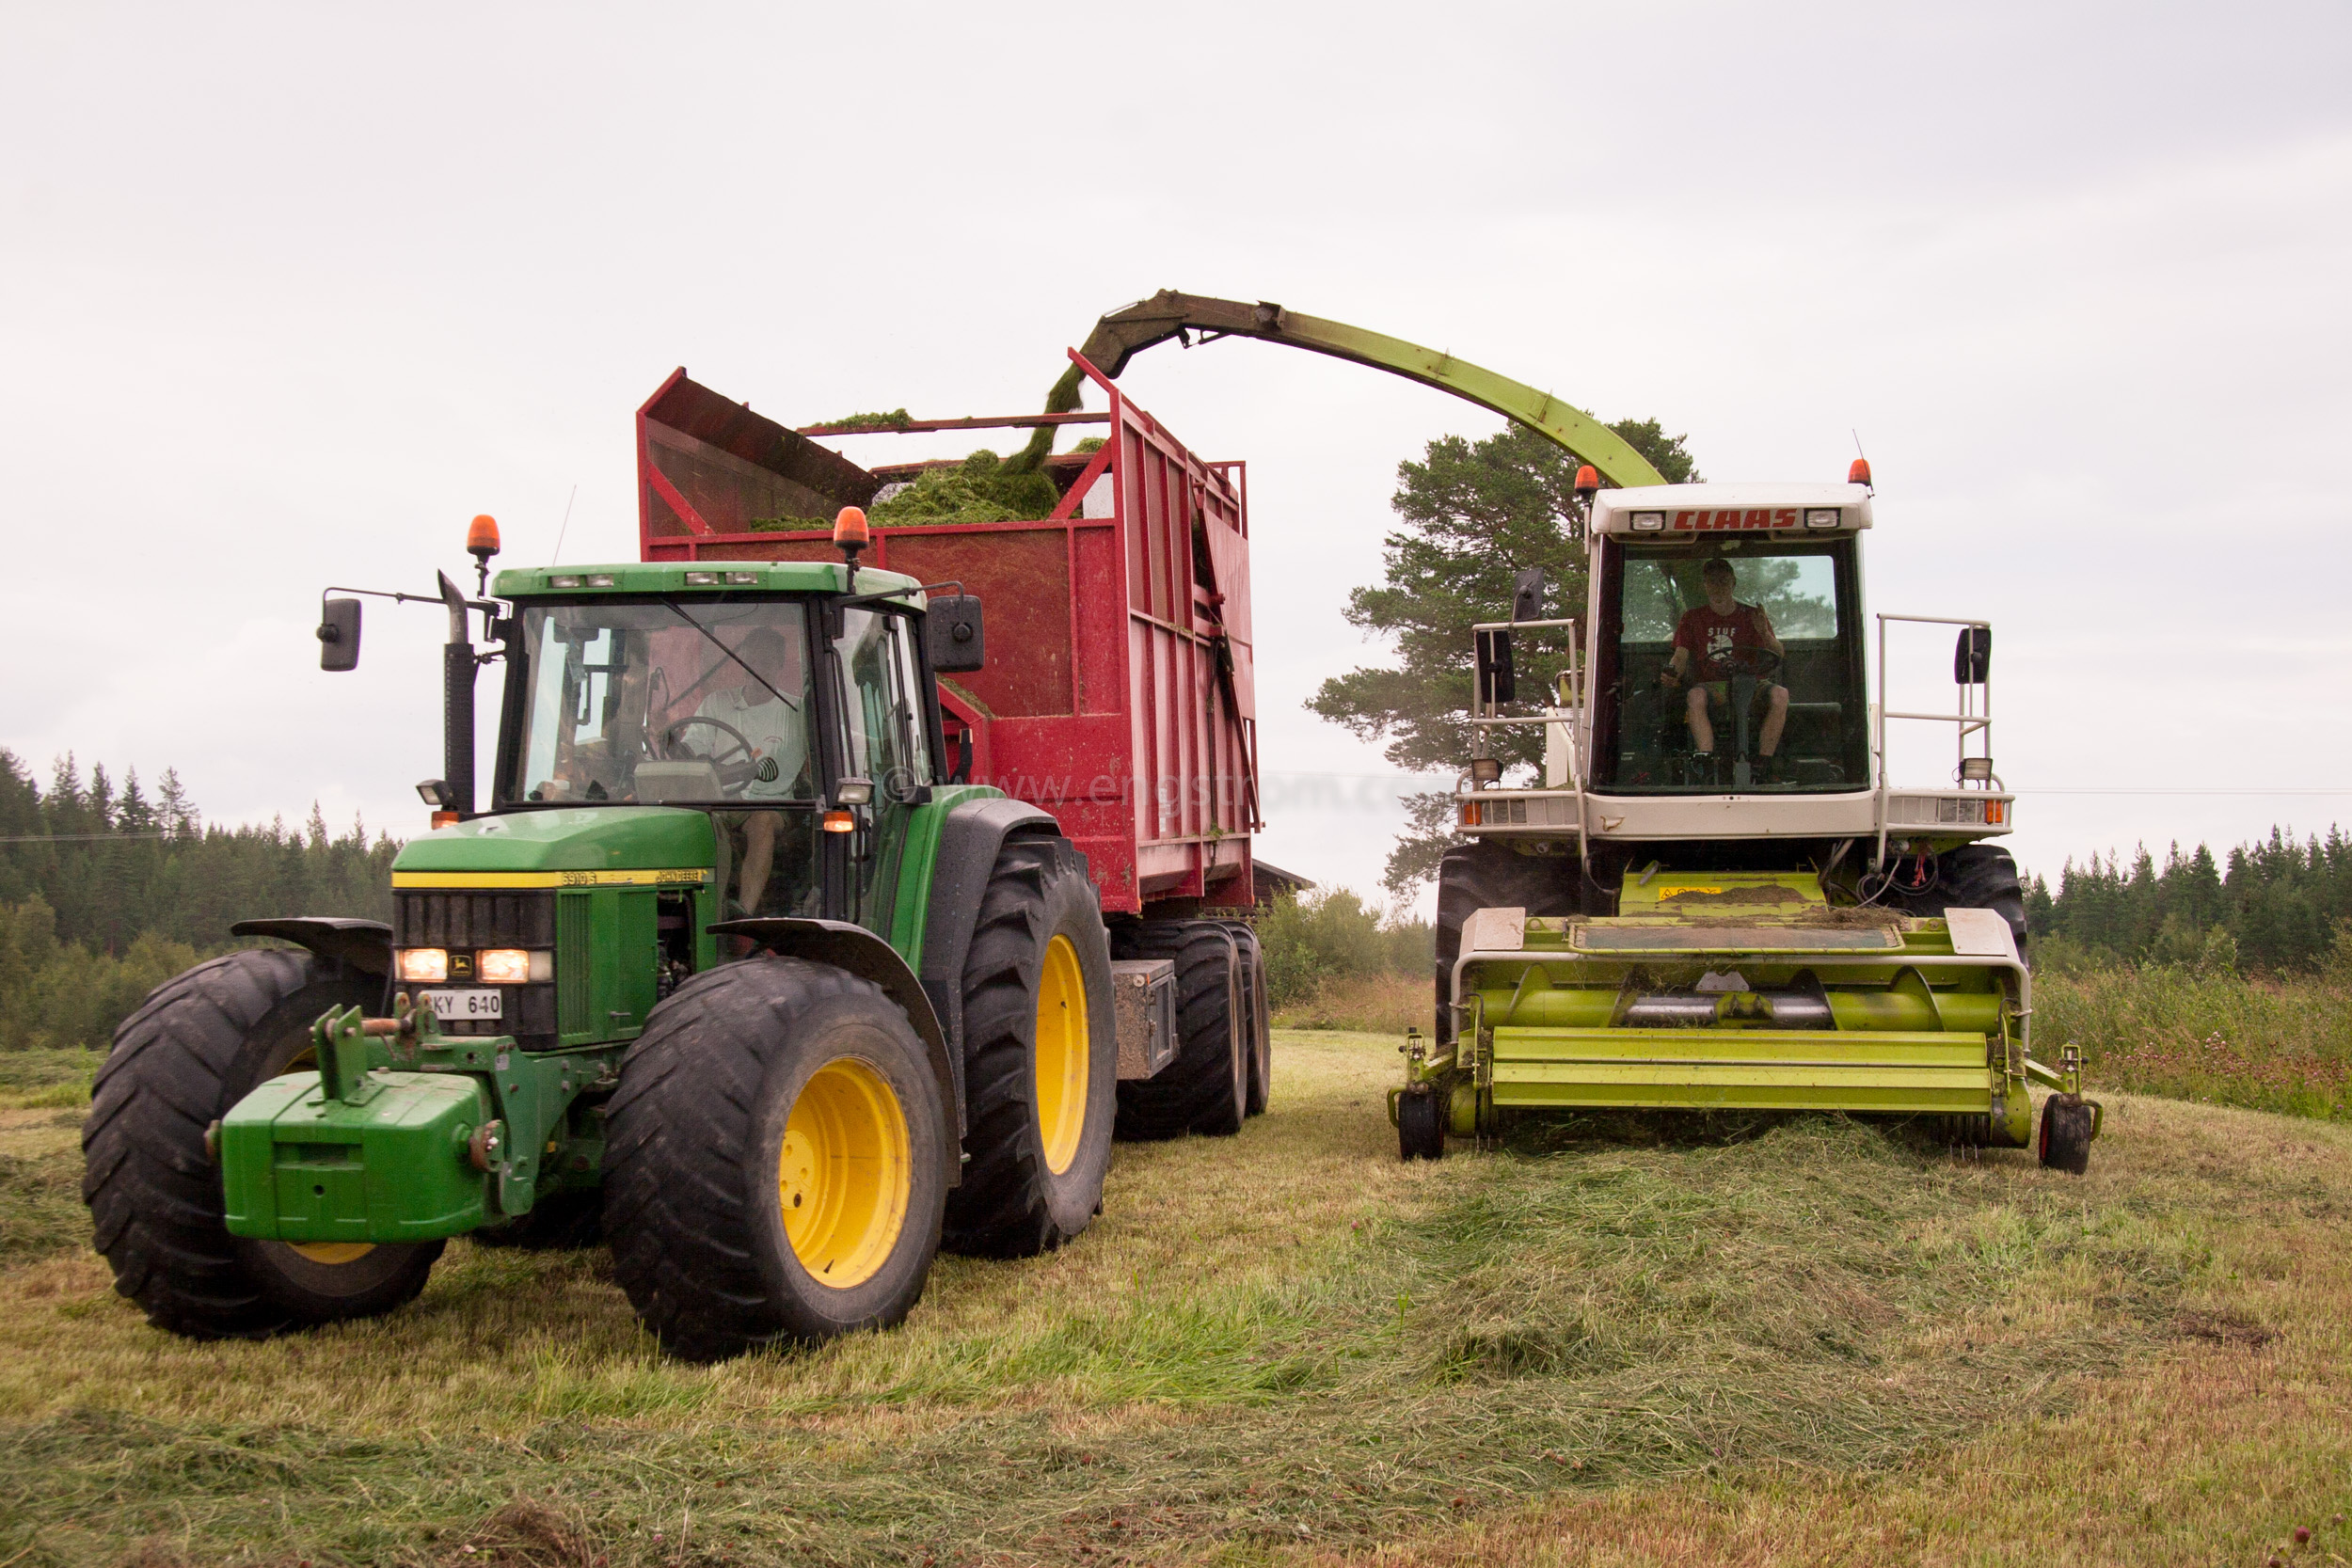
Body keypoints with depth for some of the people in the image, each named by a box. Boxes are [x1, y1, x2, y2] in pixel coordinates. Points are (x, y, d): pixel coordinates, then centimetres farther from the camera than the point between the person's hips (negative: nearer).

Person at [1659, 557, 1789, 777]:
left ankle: (1764, 765, -28)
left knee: (1780, 694, -32)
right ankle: (1705, 764, -42)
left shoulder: (1751, 615, 10)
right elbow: (1681, 655, 5)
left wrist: (1764, 632, -21)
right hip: (1711, 685, 0)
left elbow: (1778, 655, 1)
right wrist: (1671, 673, -19)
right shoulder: (1693, 617, 13)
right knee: (1695, 696, -37)